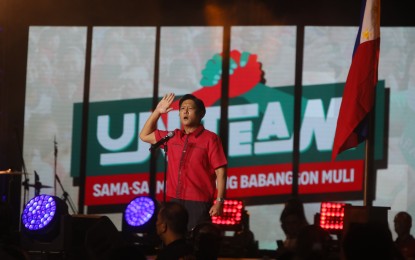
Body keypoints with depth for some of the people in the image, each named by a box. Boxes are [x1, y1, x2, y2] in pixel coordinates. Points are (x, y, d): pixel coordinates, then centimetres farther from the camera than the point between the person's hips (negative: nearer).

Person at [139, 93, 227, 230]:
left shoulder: (210, 138, -2)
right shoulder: (172, 137, 13)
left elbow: (220, 172, -7)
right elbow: (144, 135, 26)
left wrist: (219, 201, -14)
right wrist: (157, 111, 16)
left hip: (199, 203, -5)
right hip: (175, 202, 5)